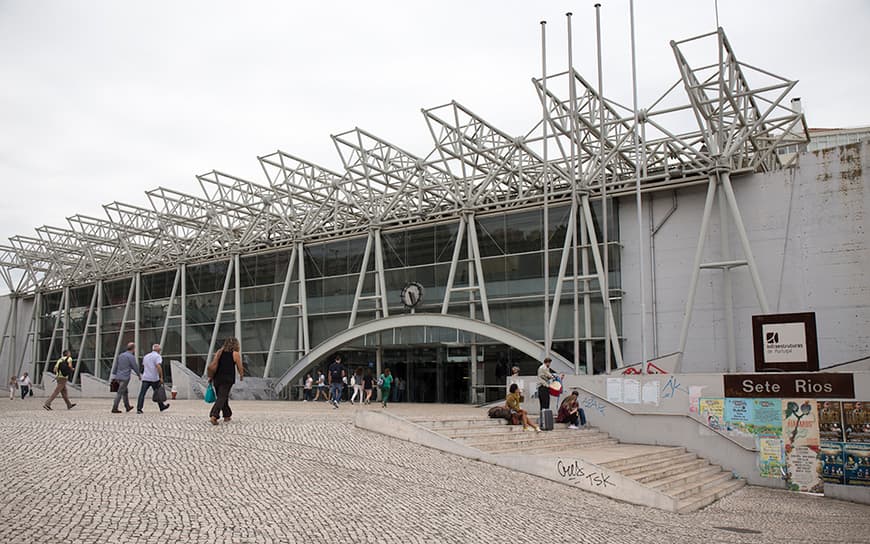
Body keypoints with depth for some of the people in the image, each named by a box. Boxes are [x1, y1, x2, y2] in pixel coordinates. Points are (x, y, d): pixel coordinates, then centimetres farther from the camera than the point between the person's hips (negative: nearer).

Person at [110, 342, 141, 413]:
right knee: (119, 393, -5)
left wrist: (113, 376, 17)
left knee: (125, 392, 19)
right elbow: (135, 367, -7)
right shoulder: (131, 357, -11)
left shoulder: (120, 355, 12)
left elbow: (115, 367, 13)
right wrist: (139, 375, 9)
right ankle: (114, 409, -5)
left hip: (118, 377, 8)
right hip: (125, 378, -8)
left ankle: (127, 407, 28)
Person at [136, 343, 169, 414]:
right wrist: (161, 377, -19)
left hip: (145, 378, 5)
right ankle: (162, 406, 25)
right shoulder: (157, 356, -5)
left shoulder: (146, 356, 16)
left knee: (142, 394, -3)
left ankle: (139, 409, -13)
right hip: (154, 379, -4)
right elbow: (158, 366, -19)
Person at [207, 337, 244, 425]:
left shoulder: (219, 352, 10)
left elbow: (213, 365, 3)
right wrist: (241, 376, 21)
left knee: (223, 397, 17)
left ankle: (227, 416, 25)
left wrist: (210, 377, 7)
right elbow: (240, 367, 3)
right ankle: (214, 416, -22)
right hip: (227, 379, -5)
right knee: (221, 398, -8)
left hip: (217, 378, 5)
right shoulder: (235, 354, 0)